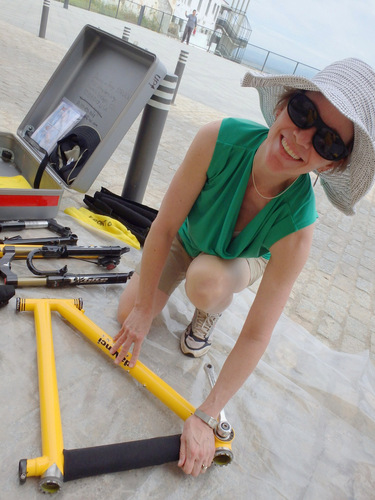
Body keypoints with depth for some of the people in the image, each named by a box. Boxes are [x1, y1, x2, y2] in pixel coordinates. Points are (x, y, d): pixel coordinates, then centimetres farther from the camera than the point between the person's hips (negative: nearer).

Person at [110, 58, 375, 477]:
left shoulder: (295, 225, -38)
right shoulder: (218, 139, -37)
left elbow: (256, 336, -32)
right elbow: (163, 227, -27)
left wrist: (204, 418, -27)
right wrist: (141, 309, -19)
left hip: (241, 261, -2)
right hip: (187, 238, 2)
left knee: (206, 283, -35)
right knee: (128, 312, -4)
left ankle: (210, 315, 3)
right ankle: (184, 270, 25)